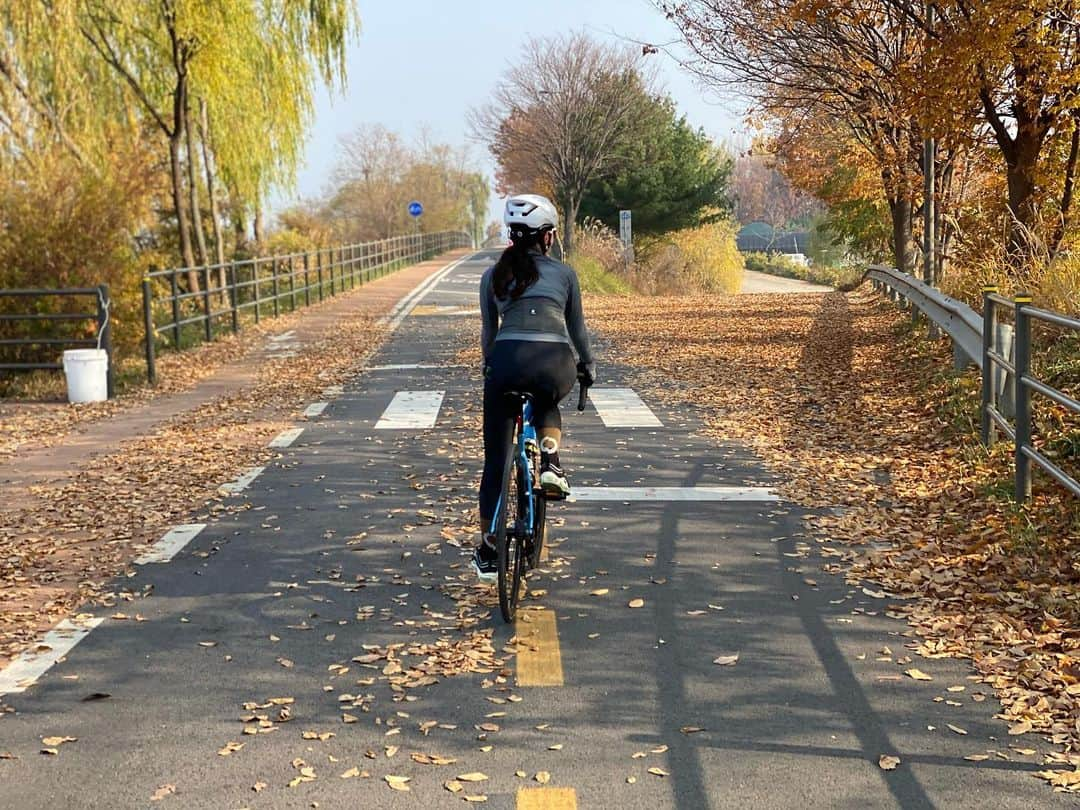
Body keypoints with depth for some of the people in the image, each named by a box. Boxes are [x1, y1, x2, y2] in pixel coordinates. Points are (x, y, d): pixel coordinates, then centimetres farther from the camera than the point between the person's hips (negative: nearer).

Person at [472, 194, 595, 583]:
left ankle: (488, 551, 17)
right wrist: (588, 365, 38)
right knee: (547, 403, 38)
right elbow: (577, 329, 22)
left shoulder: (493, 276, 19)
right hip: (555, 365, 0)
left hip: (506, 360, 0)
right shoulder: (564, 273, 16)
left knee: (496, 459, 13)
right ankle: (551, 463, 9)